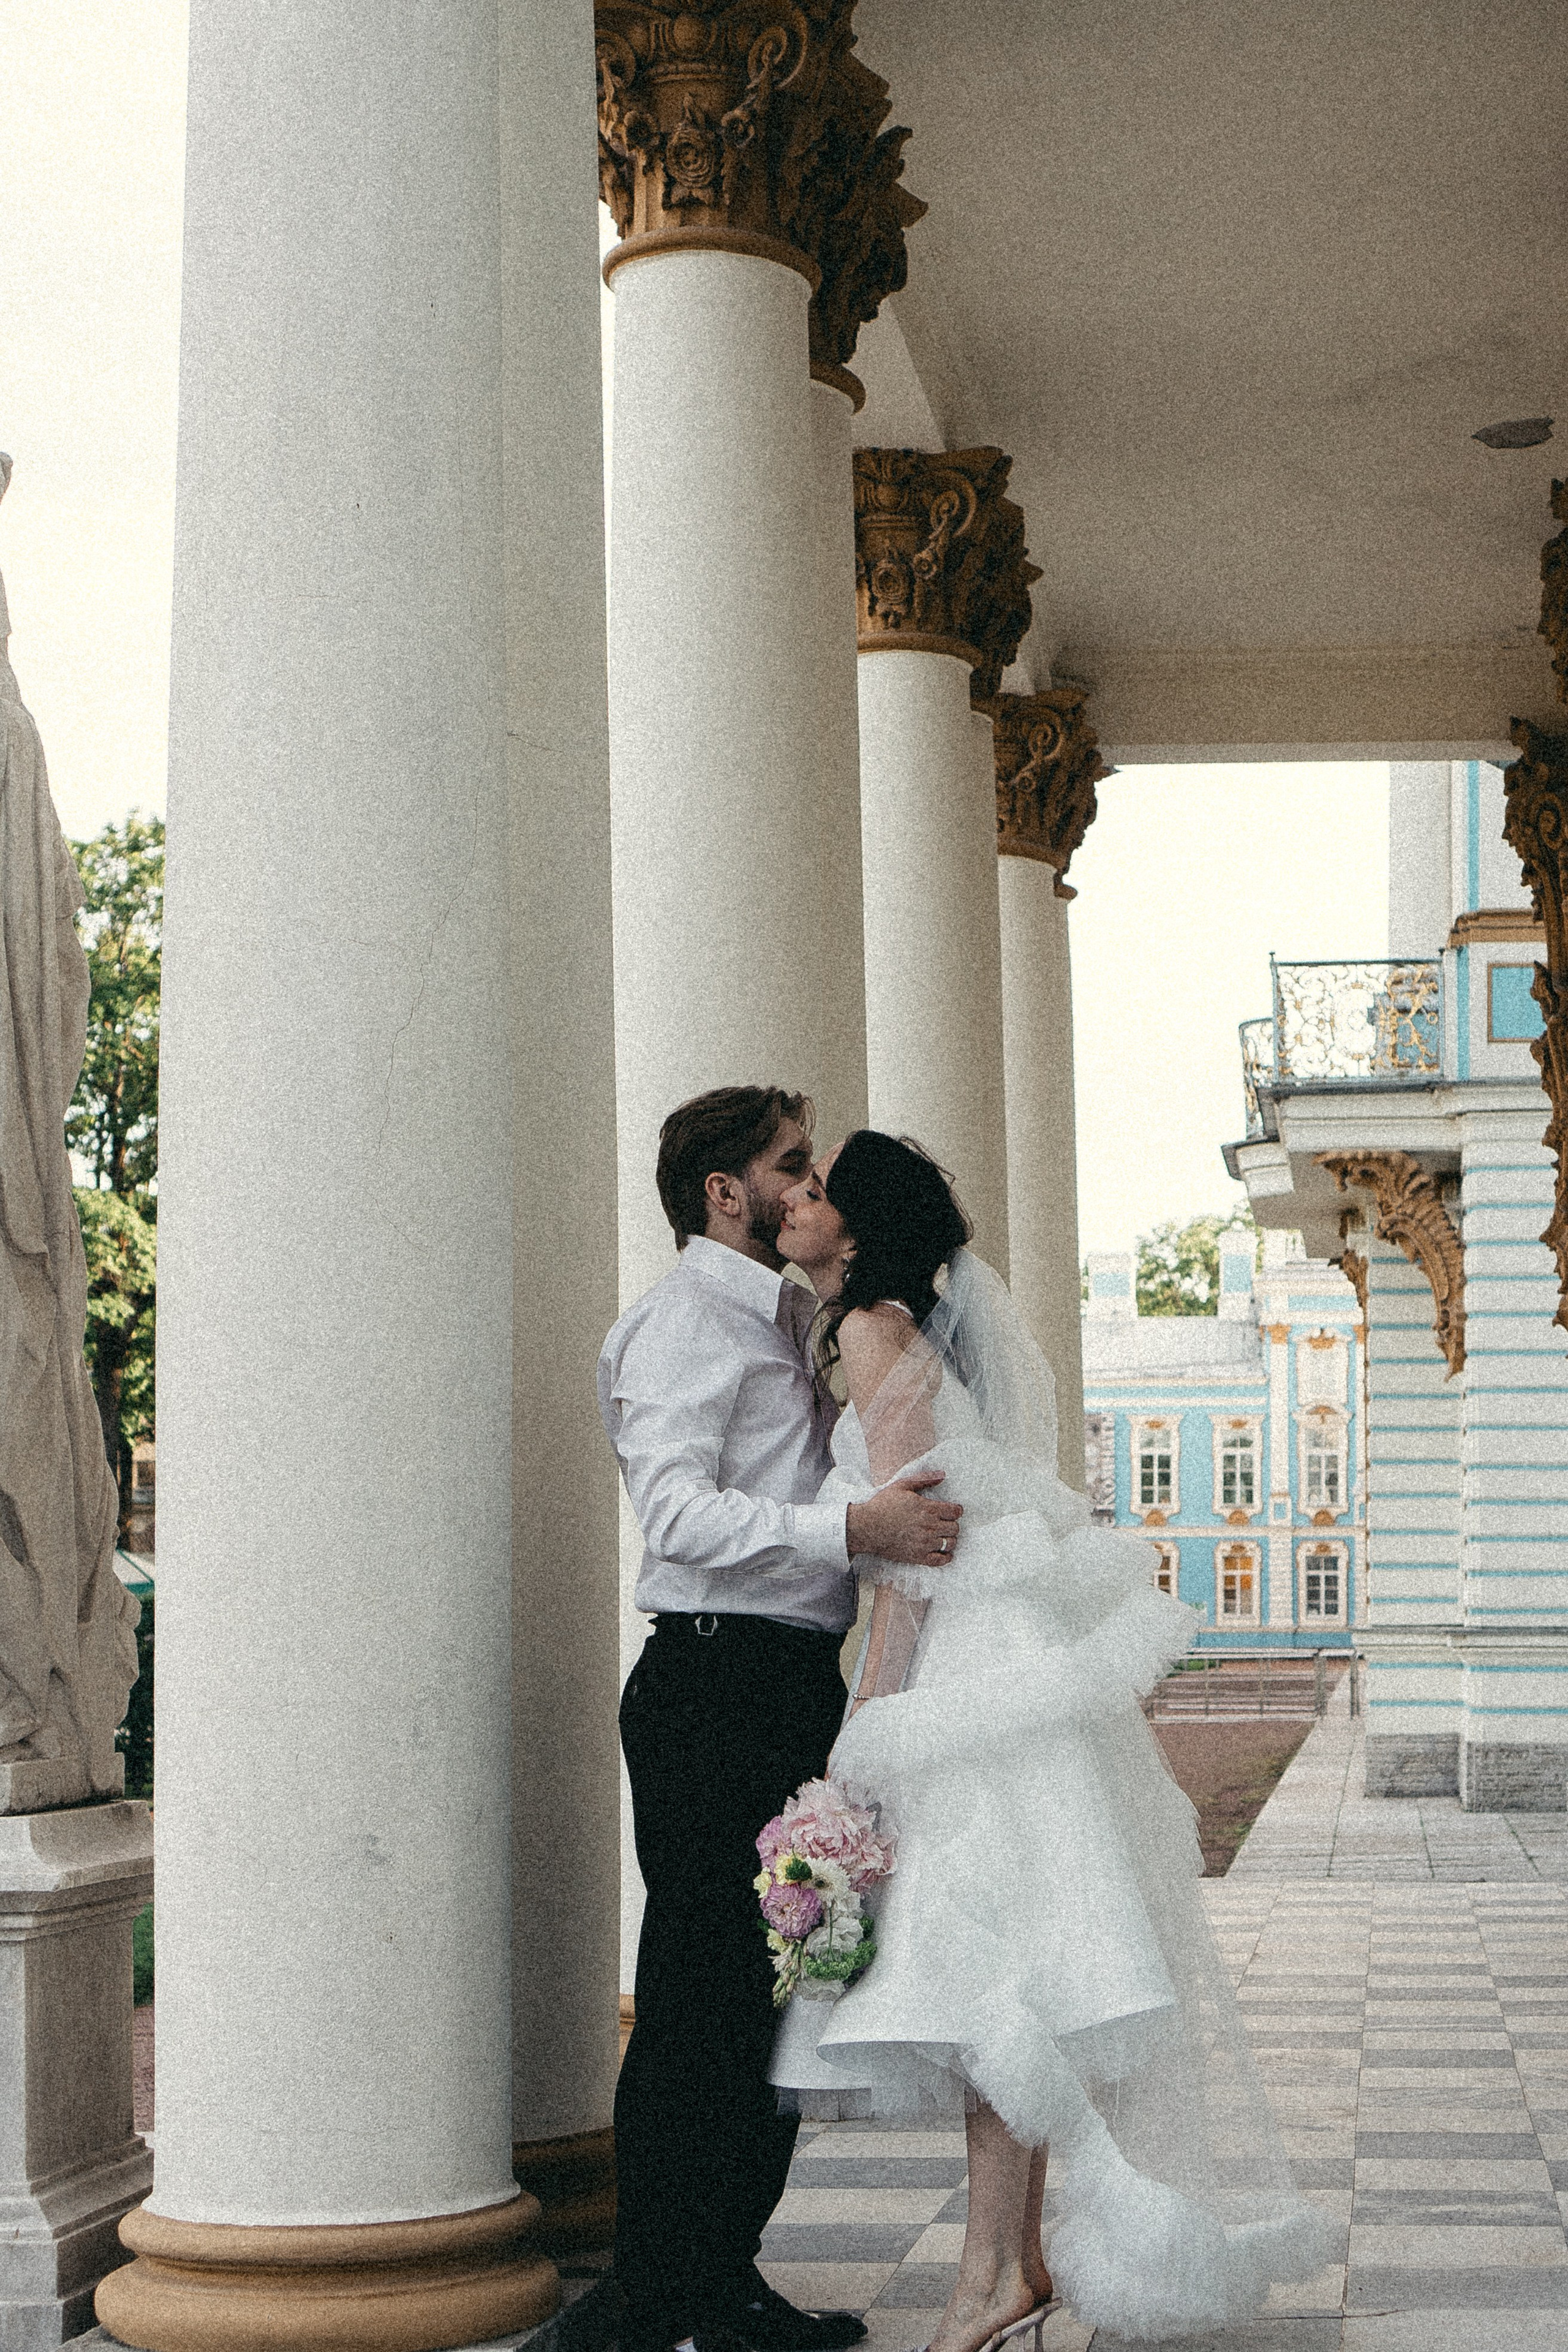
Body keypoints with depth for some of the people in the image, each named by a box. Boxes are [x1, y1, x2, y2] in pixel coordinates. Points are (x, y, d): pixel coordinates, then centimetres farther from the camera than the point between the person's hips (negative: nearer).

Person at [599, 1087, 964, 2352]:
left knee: (781, 1994, 13)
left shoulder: (791, 1319, 21)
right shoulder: (688, 1315, -9)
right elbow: (677, 1509, -22)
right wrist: (854, 1527, -31)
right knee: (703, 2002, -7)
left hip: (799, 1683, 10)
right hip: (716, 1684, -10)